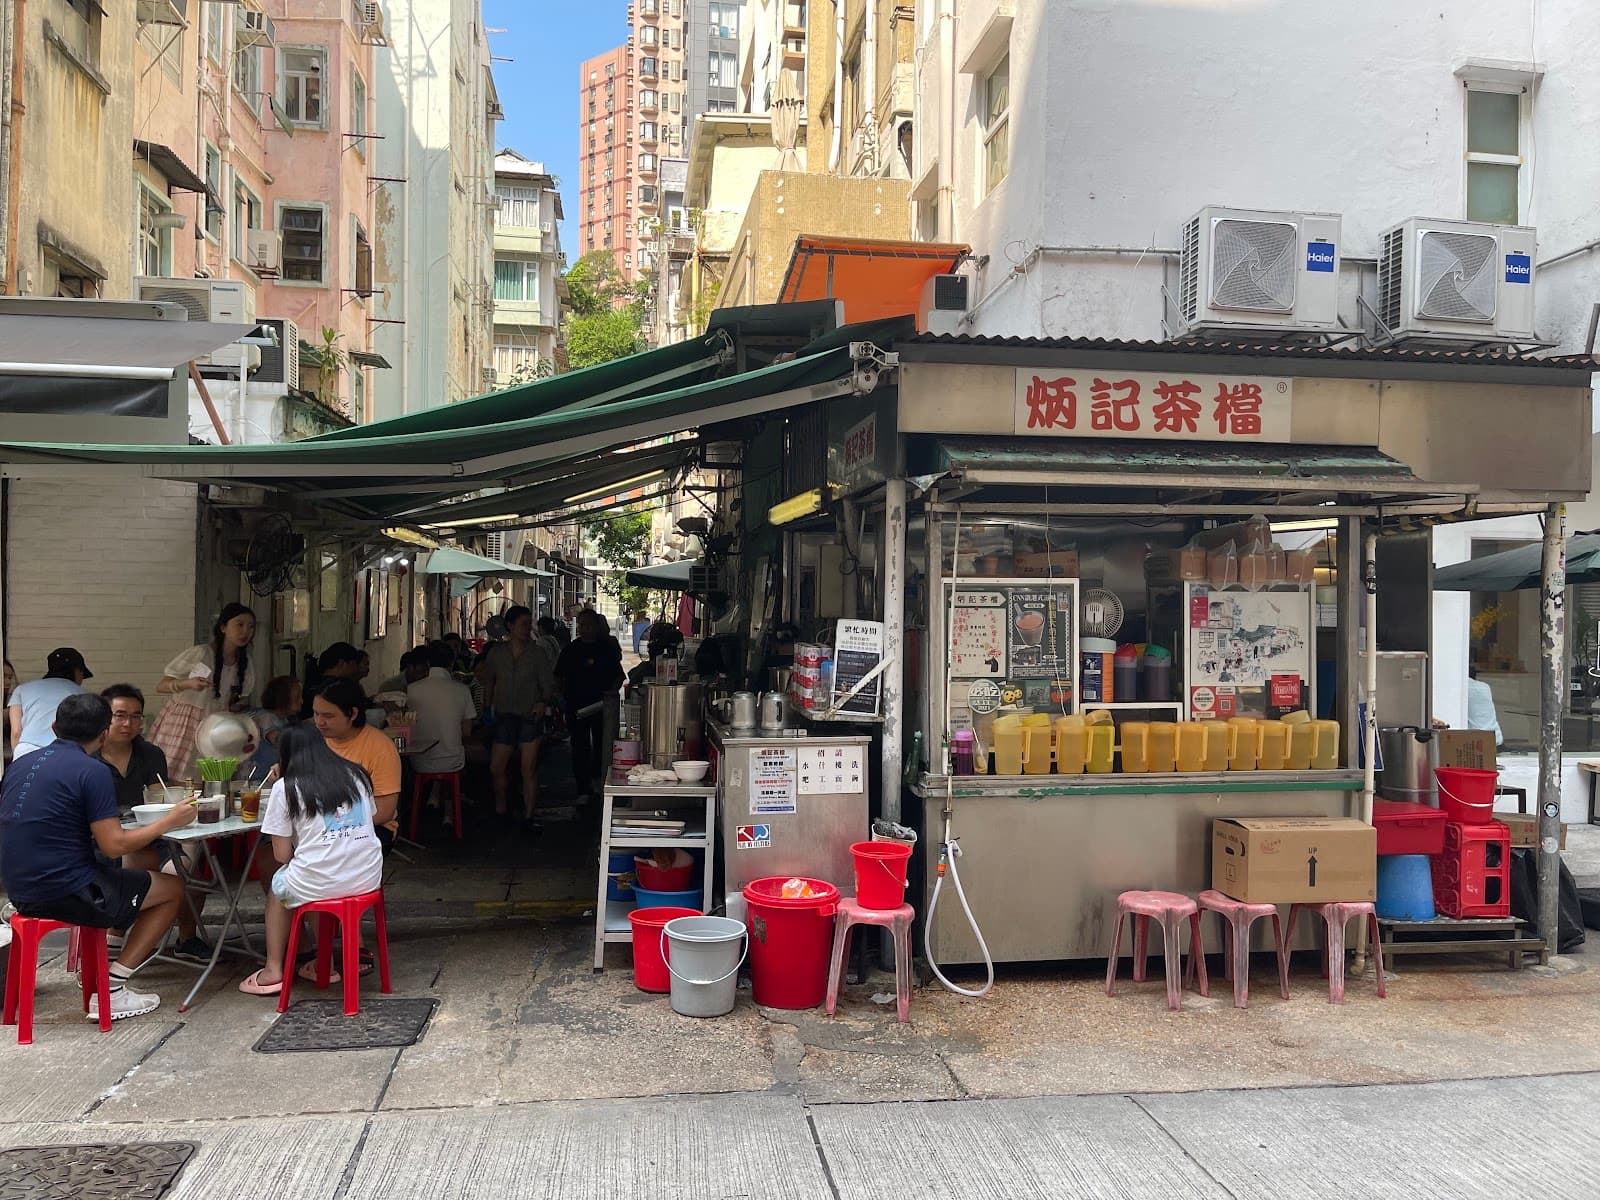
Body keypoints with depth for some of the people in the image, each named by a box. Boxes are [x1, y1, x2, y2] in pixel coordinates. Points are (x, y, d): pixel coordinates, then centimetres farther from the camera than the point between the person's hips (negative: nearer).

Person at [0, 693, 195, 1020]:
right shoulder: (93, 772, -15)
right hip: (66, 894, -8)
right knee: (172, 889, 8)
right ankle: (110, 991, 2)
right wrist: (168, 822, -4)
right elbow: (114, 845, -17)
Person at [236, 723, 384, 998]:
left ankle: (273, 970, 27)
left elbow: (281, 855, -3)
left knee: (278, 885, 27)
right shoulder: (357, 774, 10)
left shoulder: (285, 787, -2)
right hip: (368, 879, 4)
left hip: (319, 886, -4)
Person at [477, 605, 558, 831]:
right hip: (505, 716, 2)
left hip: (530, 717, -2)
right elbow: (488, 681, 19)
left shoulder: (538, 652, 0)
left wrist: (543, 702, -19)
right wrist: (487, 707, 16)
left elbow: (549, 685, -1)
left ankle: (528, 819, 6)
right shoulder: (496, 652, 5)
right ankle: (499, 811, 22)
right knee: (496, 769, 2)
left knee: (529, 771, -1)